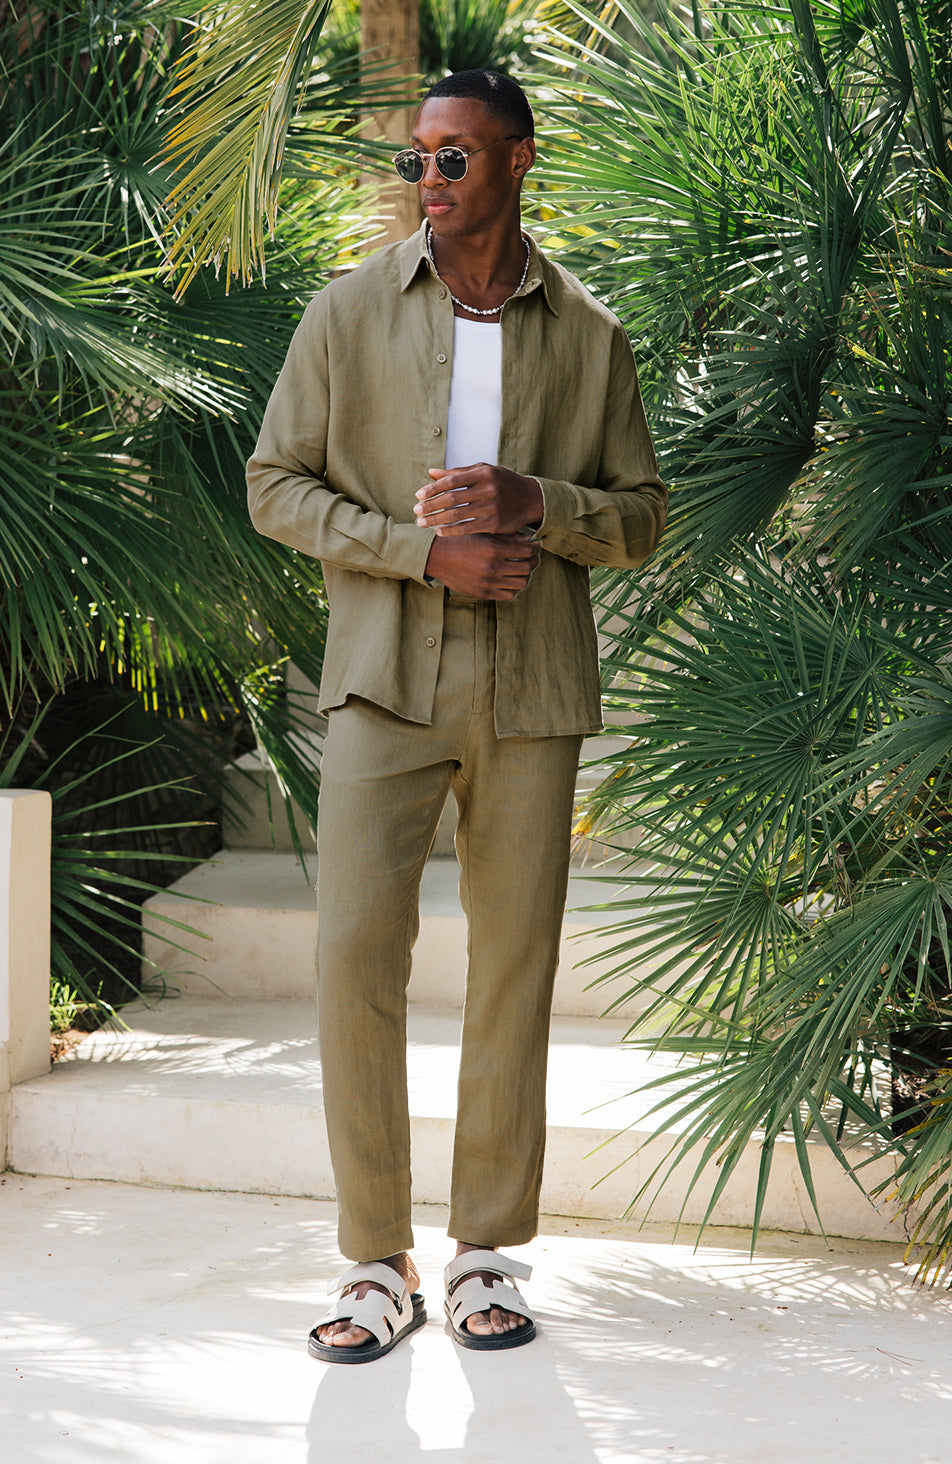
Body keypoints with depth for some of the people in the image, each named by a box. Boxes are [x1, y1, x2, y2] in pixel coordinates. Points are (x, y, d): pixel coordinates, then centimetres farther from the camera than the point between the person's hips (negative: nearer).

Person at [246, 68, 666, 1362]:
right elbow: (277, 484, 4)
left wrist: (533, 505, -10)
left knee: (515, 965, 3)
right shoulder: (350, 313, 6)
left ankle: (490, 1253, 15)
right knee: (355, 951, -10)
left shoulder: (588, 336, 8)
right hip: (386, 678, -1)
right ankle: (378, 1265, 1)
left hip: (532, 687, 1)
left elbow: (643, 517, 10)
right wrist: (424, 550, -10)